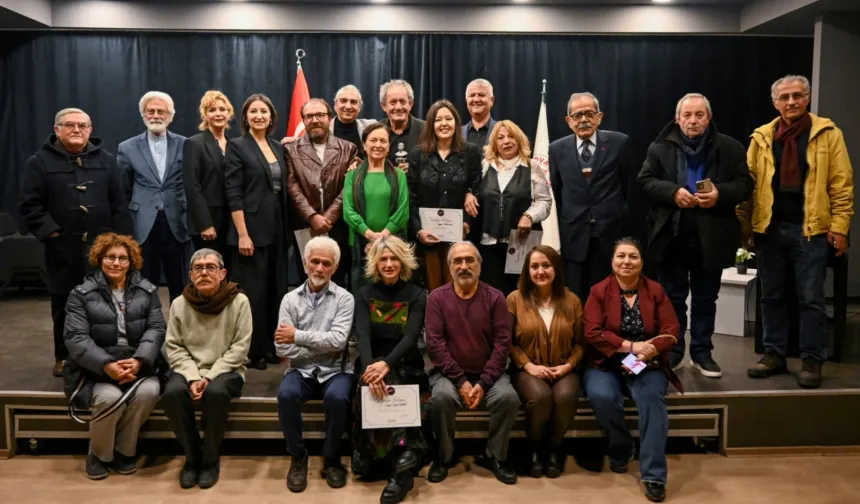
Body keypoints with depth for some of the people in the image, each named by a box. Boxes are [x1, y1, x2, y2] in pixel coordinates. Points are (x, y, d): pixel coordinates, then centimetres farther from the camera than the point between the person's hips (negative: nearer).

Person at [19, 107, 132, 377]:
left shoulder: (106, 160, 8)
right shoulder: (40, 162, 2)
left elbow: (119, 203, 5)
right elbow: (29, 205, -2)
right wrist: (50, 232, -12)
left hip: (102, 245, 1)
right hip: (63, 248, -1)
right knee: (64, 305, 9)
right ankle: (64, 357, 24)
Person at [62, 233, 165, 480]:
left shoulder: (147, 290, 8)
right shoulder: (82, 293, 2)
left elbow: (156, 329, 0)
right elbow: (76, 338, -8)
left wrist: (139, 360, -19)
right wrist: (107, 365, -23)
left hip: (138, 363, 2)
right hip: (97, 367, -1)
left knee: (149, 391, -29)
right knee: (110, 397, -31)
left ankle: (125, 450, -4)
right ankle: (98, 454, -1)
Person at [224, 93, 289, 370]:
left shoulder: (278, 147, 13)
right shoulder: (237, 146, -5)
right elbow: (233, 194, -12)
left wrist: (285, 227, 7)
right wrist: (242, 234, -18)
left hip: (277, 227, 6)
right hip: (252, 228, -6)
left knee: (276, 288, 10)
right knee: (253, 291, 0)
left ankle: (271, 346, 22)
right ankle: (253, 350, 12)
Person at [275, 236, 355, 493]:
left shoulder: (344, 298, 0)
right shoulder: (290, 299, 5)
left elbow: (338, 340, -15)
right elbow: (283, 349, -4)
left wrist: (298, 336, -13)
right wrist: (323, 344, -10)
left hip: (335, 370, -1)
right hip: (302, 370, 1)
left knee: (337, 397, -32)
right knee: (286, 394, -30)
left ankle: (331, 458, -6)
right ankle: (298, 456, -5)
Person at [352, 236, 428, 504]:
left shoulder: (416, 295, 2)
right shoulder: (364, 294, 6)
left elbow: (411, 337, -12)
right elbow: (362, 335, -10)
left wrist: (386, 364, -31)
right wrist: (370, 367, -30)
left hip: (405, 366, -2)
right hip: (372, 364, 2)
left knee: (387, 386, -31)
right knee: (374, 385, -29)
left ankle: (398, 466, -25)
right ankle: (403, 464, -22)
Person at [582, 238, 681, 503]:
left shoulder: (655, 290, 6)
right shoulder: (599, 291, 1)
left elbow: (671, 332, -1)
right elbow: (592, 332, -11)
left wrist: (648, 351, -21)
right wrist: (631, 346, -20)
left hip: (647, 365, 1)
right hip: (605, 365, -1)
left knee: (652, 397, -30)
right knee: (602, 396, -31)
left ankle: (653, 474, -23)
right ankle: (621, 450, -2)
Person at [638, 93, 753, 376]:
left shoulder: (730, 148, 3)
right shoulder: (660, 148, 3)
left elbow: (745, 184, 1)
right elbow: (645, 182, -2)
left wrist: (720, 194, -18)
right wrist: (673, 192, -18)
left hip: (711, 237, 1)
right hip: (672, 236, 0)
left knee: (705, 299, 11)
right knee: (672, 297, 9)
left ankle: (701, 353, 24)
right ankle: (672, 351, 22)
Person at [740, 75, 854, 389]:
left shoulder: (827, 133, 1)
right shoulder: (761, 137, 8)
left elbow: (841, 183, -1)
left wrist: (839, 226, -8)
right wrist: (745, 226, 1)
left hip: (811, 229, -3)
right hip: (769, 228, 3)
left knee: (811, 299, 2)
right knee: (772, 296, 10)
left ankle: (812, 360, 13)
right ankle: (774, 354, 21)